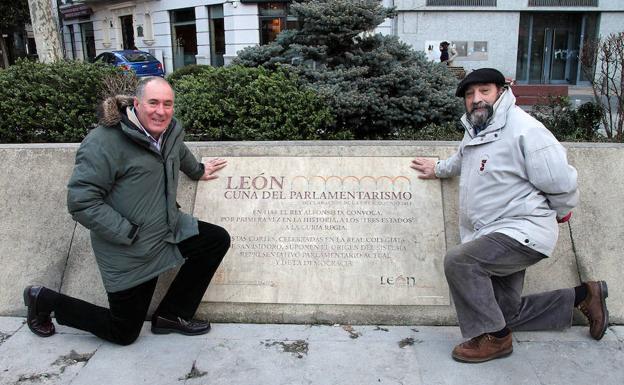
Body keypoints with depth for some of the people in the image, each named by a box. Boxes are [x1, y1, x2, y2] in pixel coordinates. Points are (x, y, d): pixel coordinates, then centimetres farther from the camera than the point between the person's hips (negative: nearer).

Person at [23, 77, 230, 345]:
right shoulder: (104, 142, -24)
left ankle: (171, 315, 12)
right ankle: (44, 300, 28)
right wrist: (129, 233, -25)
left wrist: (198, 171, 42)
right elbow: (80, 202, -25)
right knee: (123, 333, 6)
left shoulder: (171, 130, 0)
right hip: (129, 253, -7)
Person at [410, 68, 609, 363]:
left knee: (459, 260, -29)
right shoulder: (475, 131, 10)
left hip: (523, 233, -9)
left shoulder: (524, 129, -16)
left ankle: (494, 338, -11)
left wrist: (557, 214, 2)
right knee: (506, 313, 16)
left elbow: (562, 183, -13)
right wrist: (438, 169, 38)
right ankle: (583, 295, 32)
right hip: (495, 238, 9)